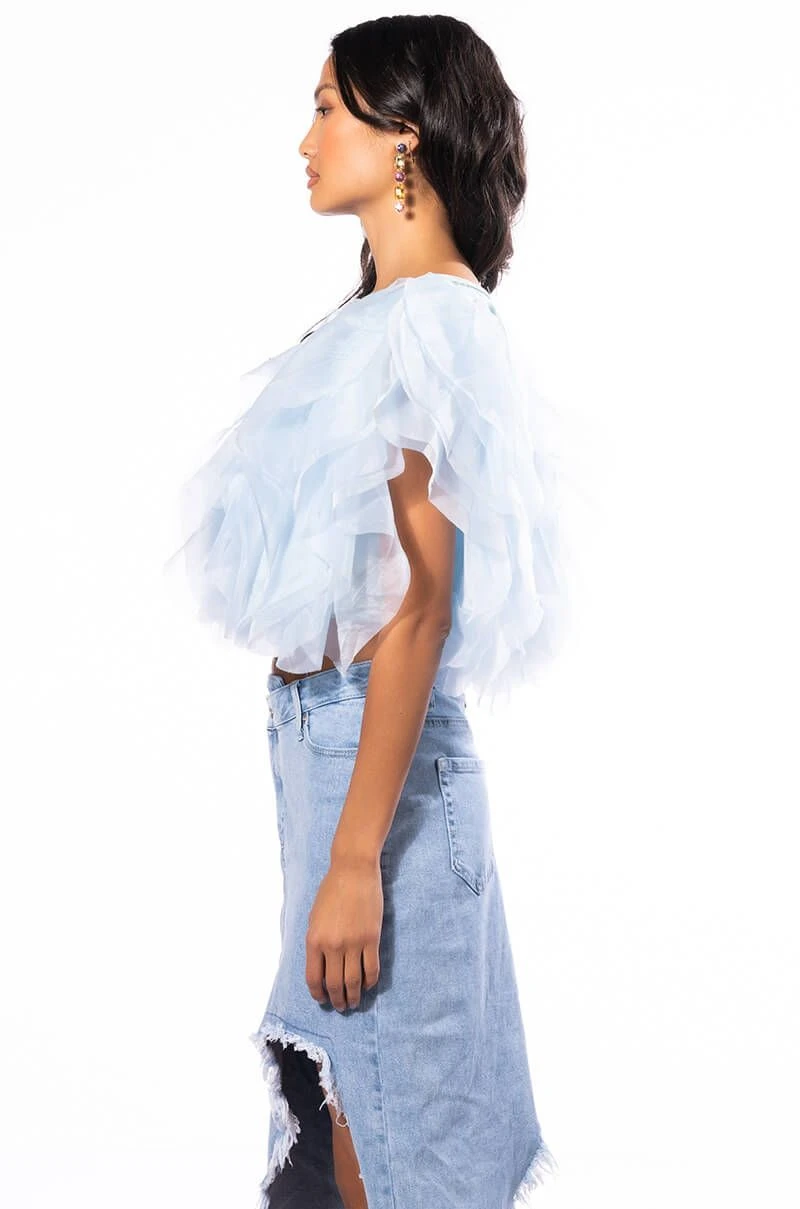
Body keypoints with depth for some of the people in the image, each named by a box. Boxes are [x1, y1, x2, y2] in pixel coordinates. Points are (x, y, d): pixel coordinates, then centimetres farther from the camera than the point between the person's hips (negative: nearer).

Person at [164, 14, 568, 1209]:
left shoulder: (427, 320, -17)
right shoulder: (395, 315, 11)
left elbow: (419, 607, -21)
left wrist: (355, 858, -21)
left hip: (373, 748, -9)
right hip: (321, 734, 9)